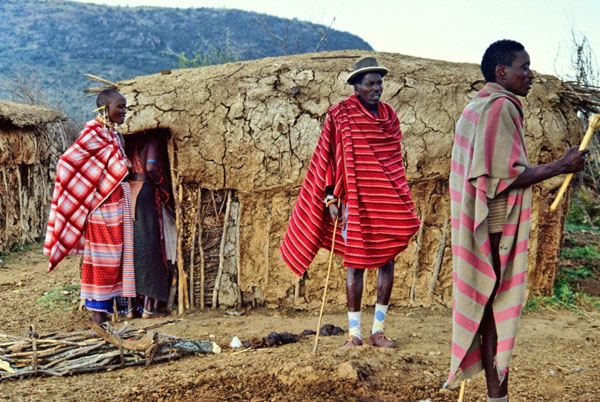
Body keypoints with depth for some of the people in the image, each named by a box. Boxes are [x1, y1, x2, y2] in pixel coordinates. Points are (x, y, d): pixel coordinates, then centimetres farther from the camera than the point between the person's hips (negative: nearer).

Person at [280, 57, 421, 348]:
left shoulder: (389, 115, 12)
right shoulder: (341, 116, -2)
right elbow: (329, 159, -3)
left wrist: (403, 202, 19)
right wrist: (330, 199, -9)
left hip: (388, 200, 5)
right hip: (356, 200, -4)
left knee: (387, 261, 4)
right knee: (355, 263, 0)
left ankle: (378, 330, 14)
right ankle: (354, 332, 9)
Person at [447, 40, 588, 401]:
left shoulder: (477, 107, 17)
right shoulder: (501, 106, -14)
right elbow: (505, 175, -20)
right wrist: (561, 167, -15)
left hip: (478, 223, 10)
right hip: (499, 226, -10)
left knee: (487, 305, 12)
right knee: (500, 306, -3)